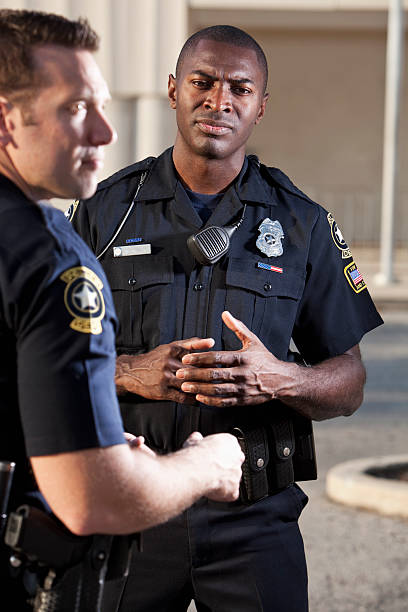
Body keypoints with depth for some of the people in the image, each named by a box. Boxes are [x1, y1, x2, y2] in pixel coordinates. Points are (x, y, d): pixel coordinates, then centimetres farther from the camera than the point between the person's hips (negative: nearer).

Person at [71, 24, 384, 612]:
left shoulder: (302, 224, 4)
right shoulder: (104, 212, 3)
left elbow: (349, 385, 4)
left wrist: (279, 379, -17)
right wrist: (129, 373, -16)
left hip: (252, 520, 0)